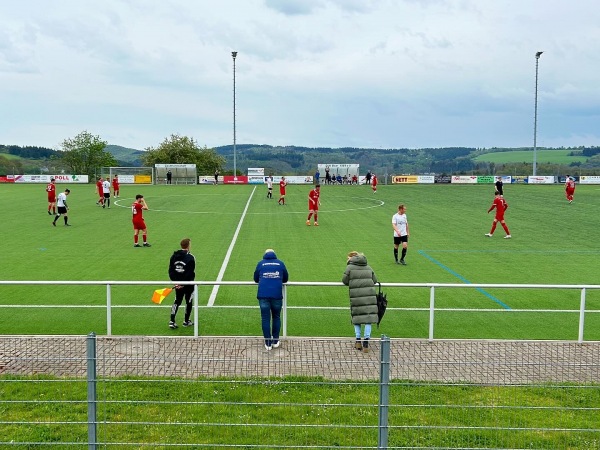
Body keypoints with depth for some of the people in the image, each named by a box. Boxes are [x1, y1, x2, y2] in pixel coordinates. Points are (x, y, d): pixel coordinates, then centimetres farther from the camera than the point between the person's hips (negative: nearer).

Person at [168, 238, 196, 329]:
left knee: (177, 301, 14)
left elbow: (170, 270, 2)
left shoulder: (174, 256, 3)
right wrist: (185, 283, -16)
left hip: (178, 283, 5)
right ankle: (186, 321, 21)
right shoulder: (190, 257, -16)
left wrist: (175, 281, 0)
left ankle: (172, 321, 4)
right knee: (189, 301, 12)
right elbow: (190, 273, -21)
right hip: (188, 284, -5)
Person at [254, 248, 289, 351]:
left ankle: (268, 344, 8)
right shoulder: (280, 263, 12)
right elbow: (285, 279, 21)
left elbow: (256, 279, 19)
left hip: (263, 295, 0)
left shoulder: (260, 263, 11)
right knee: (276, 317, 16)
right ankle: (275, 341, 23)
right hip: (277, 295, 1)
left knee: (265, 319, 6)